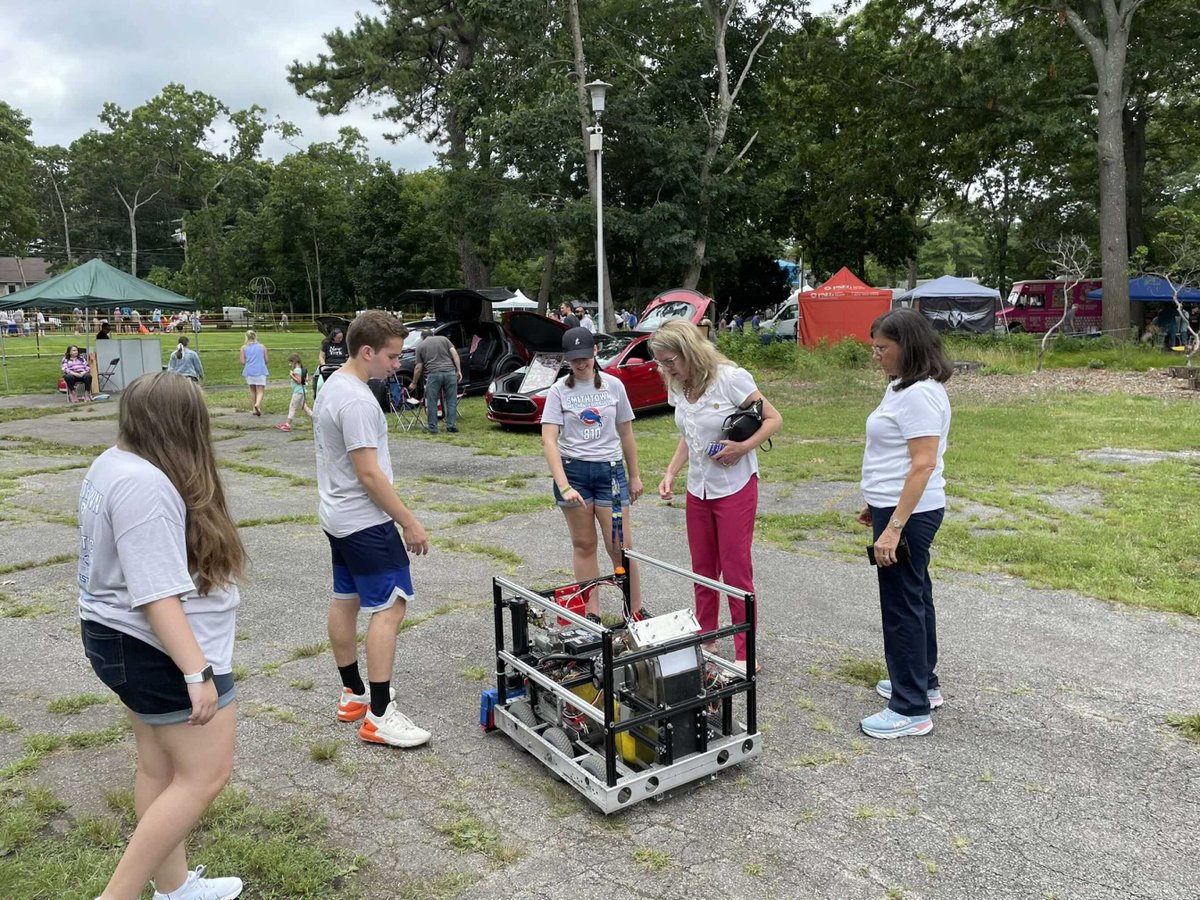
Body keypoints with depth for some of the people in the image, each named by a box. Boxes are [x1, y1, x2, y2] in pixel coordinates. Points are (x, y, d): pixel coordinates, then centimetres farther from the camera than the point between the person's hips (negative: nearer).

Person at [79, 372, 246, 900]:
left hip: (119, 640, 11)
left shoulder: (112, 464, 8)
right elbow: (158, 594, -28)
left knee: (160, 767, 19)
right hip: (162, 651, -11)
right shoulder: (146, 485, -25)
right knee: (204, 776, 0)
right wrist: (197, 673, -27)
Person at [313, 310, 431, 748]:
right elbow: (369, 473, -24)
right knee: (390, 607, -9)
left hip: (337, 516, 11)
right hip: (365, 522, -11)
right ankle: (379, 716, -6)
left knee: (345, 601, 15)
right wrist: (409, 522, -18)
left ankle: (353, 694, 28)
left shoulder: (332, 385, 10)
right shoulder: (357, 401, -22)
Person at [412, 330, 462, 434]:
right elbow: (455, 354, 5)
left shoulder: (420, 346, 15)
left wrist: (414, 383, 23)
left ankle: (432, 428, 9)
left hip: (433, 374, -1)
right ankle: (451, 426, 8)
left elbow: (418, 368, 13)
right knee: (451, 401, 8)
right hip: (450, 372, 1)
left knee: (432, 402, 8)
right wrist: (459, 370, 5)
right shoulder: (443, 338, 18)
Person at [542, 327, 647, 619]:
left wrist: (634, 476, 12)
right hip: (573, 470, 0)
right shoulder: (559, 391, -4)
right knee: (584, 545, 9)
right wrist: (564, 487, -23)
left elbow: (626, 434, 10)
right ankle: (592, 612, 19)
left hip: (609, 469, 0)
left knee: (620, 545, -1)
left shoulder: (613, 386, 2)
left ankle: (636, 610, 13)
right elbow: (549, 440, -13)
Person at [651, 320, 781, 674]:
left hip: (735, 488, -6)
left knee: (736, 571, -1)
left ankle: (745, 654, 9)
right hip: (698, 489, 7)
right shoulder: (678, 389, 3)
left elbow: (773, 419, -12)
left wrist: (743, 447, -26)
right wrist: (671, 473, 2)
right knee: (703, 571, 14)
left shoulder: (730, 378, -18)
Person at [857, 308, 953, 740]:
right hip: (897, 507, 11)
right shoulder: (903, 386, 13)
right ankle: (922, 682, 36)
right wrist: (877, 506, 23)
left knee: (903, 606, -3)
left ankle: (911, 709, 8)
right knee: (914, 596, 20)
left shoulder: (920, 395, -20)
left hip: (908, 513, -11)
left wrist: (894, 527, -27)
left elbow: (923, 465, -25)